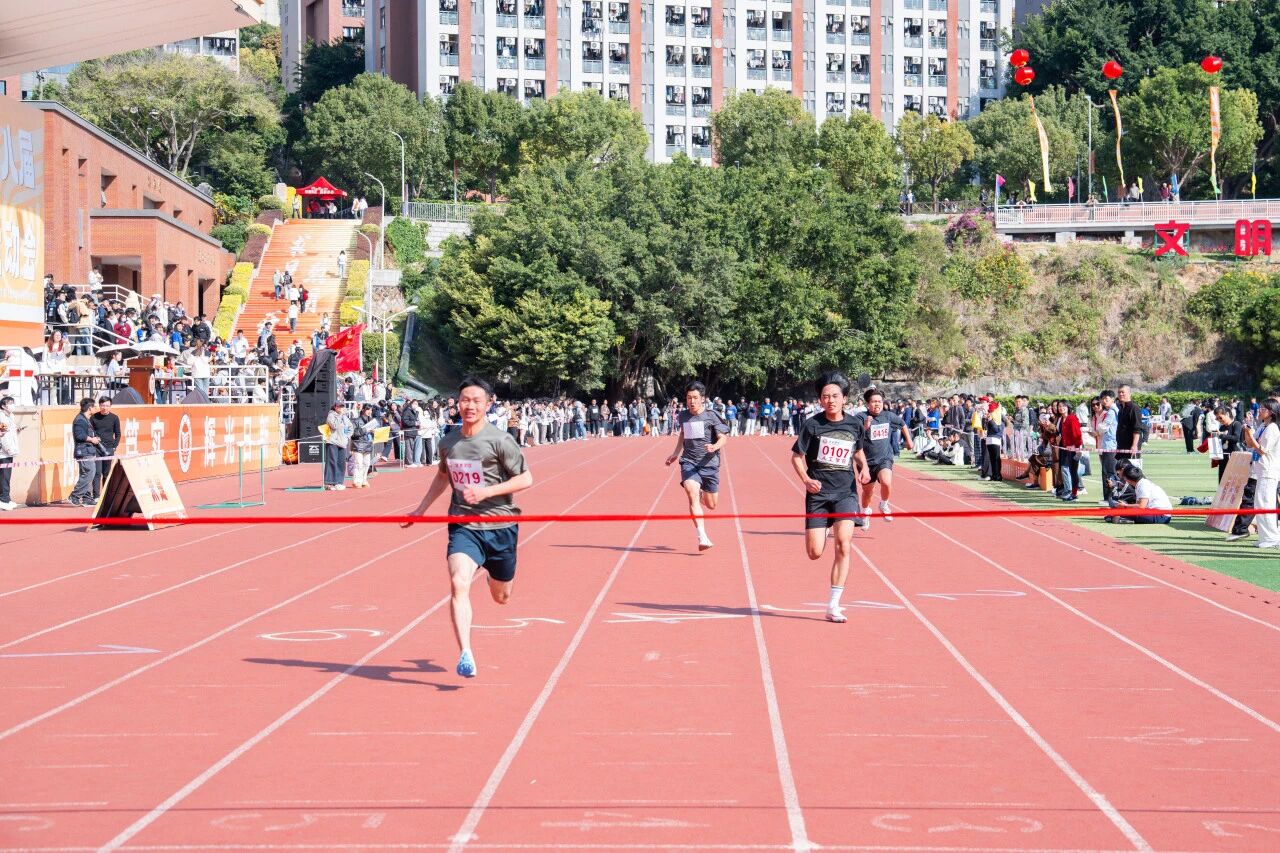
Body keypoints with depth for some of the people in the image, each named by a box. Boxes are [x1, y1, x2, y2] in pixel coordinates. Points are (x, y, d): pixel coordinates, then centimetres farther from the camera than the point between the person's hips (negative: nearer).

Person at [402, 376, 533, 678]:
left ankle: (494, 572, 54)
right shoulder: (448, 442, 5)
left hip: (499, 525, -2)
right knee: (459, 583, -23)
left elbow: (526, 478, -10)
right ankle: (465, 655, -26)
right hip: (463, 526, 2)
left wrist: (486, 491, -20)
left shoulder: (500, 440, -10)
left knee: (501, 597, 15)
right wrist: (421, 508, 22)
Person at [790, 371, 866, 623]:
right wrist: (805, 479, -16)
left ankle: (833, 606, -11)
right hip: (818, 493, -1)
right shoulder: (812, 424, -4)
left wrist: (862, 469, 5)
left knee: (843, 544, -17)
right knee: (815, 553, -3)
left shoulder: (854, 424, 5)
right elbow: (796, 456, 1)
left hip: (846, 492, 1)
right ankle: (824, 530, 38)